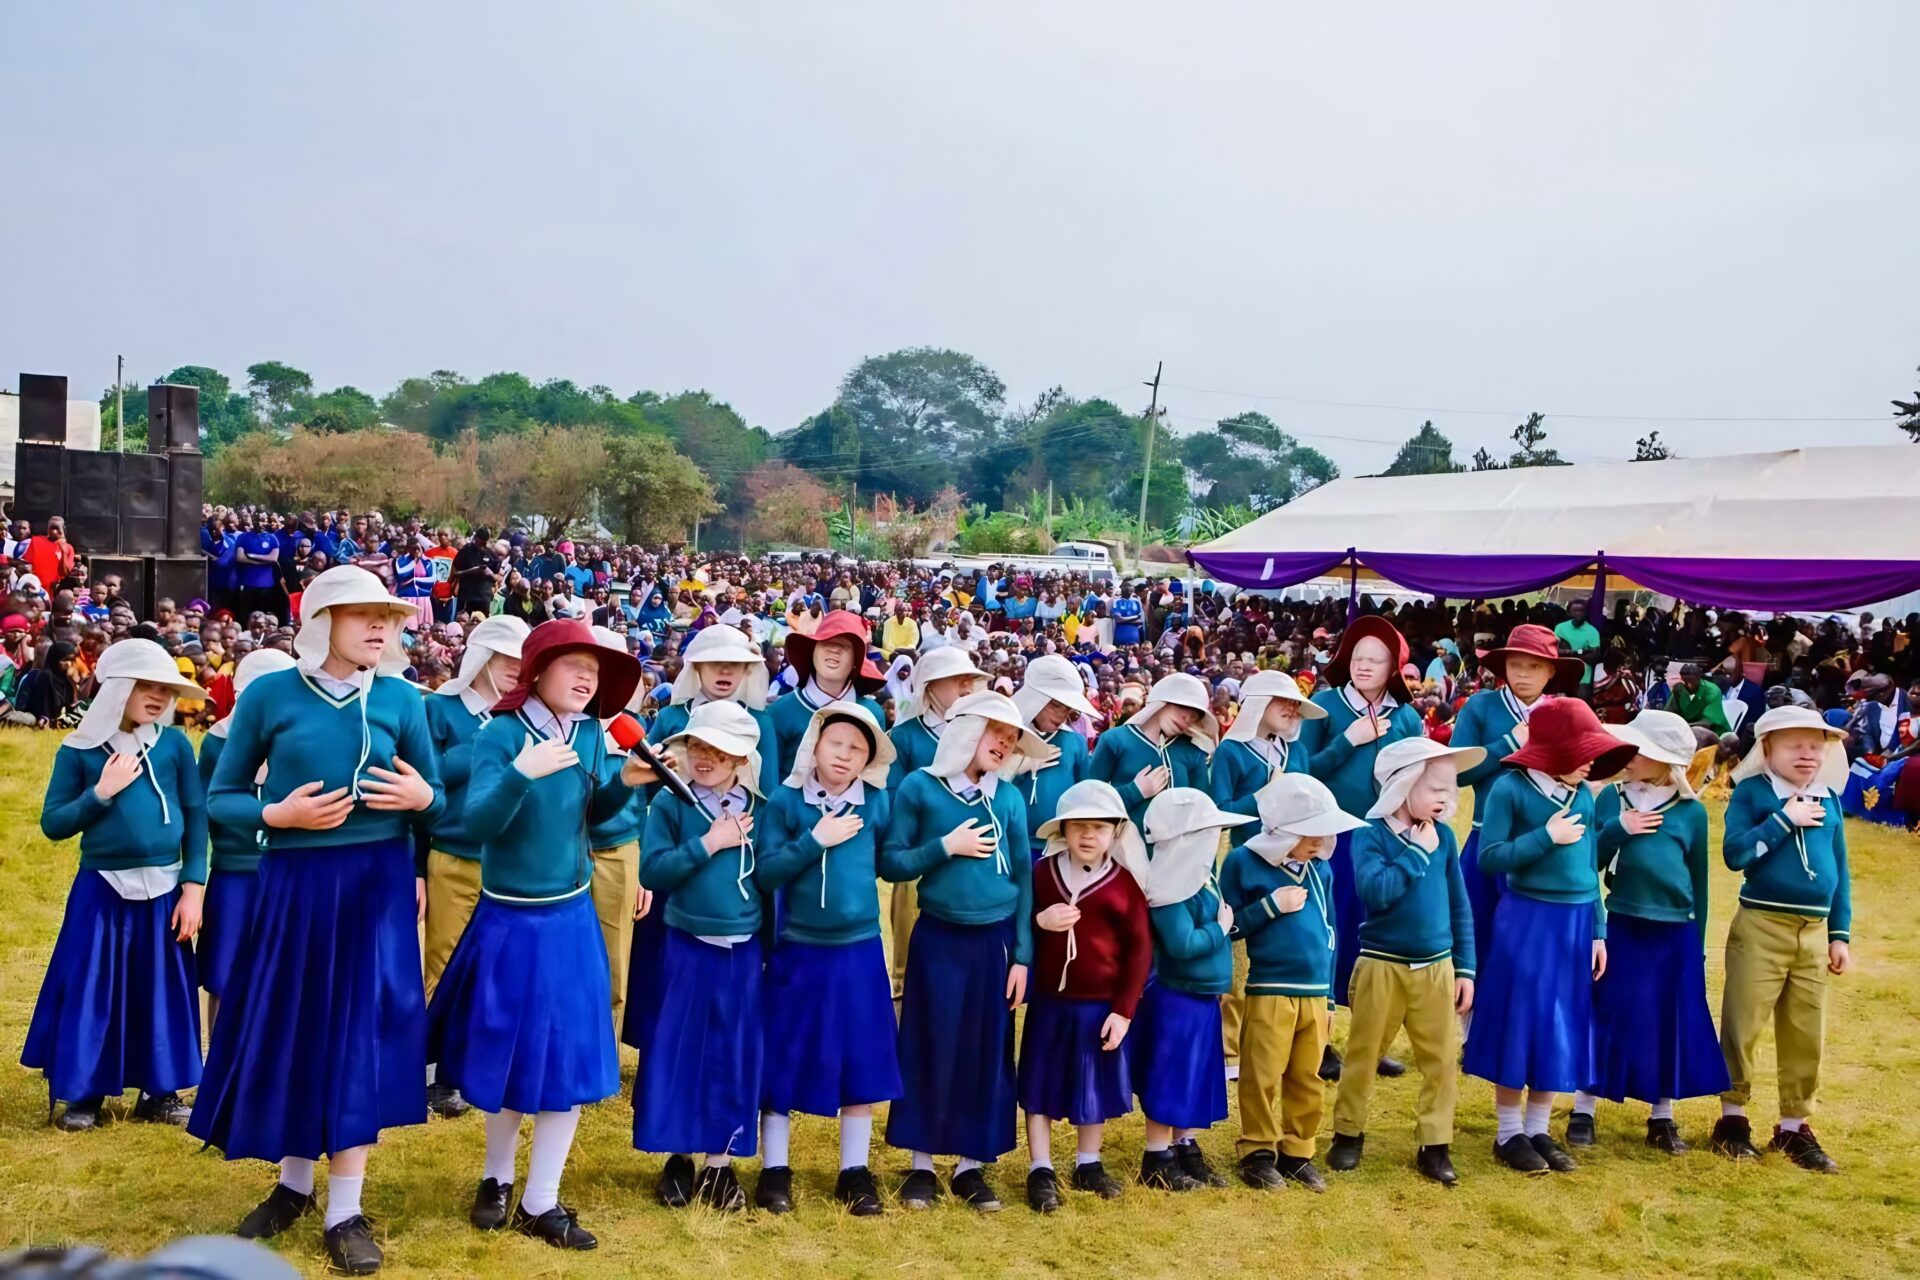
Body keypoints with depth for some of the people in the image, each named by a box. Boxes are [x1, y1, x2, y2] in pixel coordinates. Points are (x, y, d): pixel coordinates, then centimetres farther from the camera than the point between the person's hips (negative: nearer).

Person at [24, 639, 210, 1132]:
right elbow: (53, 824, -1)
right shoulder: (80, 749, -2)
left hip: (162, 890, 1)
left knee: (162, 991, 8)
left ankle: (160, 1091, 21)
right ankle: (82, 1093, 19)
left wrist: (193, 888, -3)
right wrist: (102, 793, -15)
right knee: (89, 991, 4)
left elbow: (197, 818, 1)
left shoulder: (176, 745, 0)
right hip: (100, 891, -1)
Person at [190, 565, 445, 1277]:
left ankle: (345, 1211, 15)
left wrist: (422, 798, -14)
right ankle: (294, 1183, 32)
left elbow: (437, 804, 9)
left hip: (379, 884, 0)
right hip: (295, 883, 0)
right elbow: (219, 798, 3)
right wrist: (278, 813, -15)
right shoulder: (271, 695, -3)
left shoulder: (401, 699, 0)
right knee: (290, 1030, 9)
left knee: (358, 1034, 3)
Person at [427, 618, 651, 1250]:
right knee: (507, 1054, 12)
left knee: (570, 1056, 6)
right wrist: (521, 772, -37)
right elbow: (478, 822, -23)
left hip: (571, 917, 4)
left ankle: (540, 1203, 21)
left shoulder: (590, 733, -1)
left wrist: (625, 781, -7)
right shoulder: (501, 734, -15)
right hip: (510, 919, -4)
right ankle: (497, 1178, 37)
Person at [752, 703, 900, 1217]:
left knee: (861, 1061, 9)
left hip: (860, 951, 2)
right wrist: (815, 841, -18)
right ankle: (774, 1170, 19)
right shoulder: (786, 800, -7)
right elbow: (765, 875, -11)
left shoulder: (877, 802, -1)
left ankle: (854, 1172, 22)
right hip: (798, 951, -2)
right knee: (784, 1059, 5)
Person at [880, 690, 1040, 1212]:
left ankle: (971, 1166, 22)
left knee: (987, 1054, 8)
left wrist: (1022, 955, 2)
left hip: (995, 942, 3)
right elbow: (891, 863, -5)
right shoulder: (919, 787, -5)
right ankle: (922, 1164, 21)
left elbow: (1024, 880, 6)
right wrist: (946, 846, -17)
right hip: (938, 939, -2)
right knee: (930, 1050, 5)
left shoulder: (1010, 798, 2)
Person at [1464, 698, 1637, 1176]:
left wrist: (1597, 931, 13)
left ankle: (1538, 1131, 24)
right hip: (1526, 920, -6)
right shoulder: (1511, 787, -10)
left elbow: (1590, 869, 13)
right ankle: (1509, 1134, 16)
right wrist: (1546, 837, -17)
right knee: (1518, 1026, 2)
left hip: (1574, 923, 6)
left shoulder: (1583, 795, 7)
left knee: (1560, 1028, 11)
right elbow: (1489, 858, -15)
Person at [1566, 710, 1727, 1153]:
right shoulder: (1611, 797, -1)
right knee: (1607, 1019, 3)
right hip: (1621, 929, 0)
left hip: (1675, 935, 0)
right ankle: (1583, 1112, 15)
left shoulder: (1692, 811, -4)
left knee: (1671, 1027, 9)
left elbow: (1699, 882, 4)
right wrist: (1617, 830, -18)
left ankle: (1662, 1118, 24)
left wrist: (1698, 946, 8)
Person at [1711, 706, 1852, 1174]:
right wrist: (1784, 819, -18)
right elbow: (1735, 854, -17)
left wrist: (1841, 934, 11)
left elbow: (1839, 870, 13)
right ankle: (1732, 1118, 16)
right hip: (1760, 926, -5)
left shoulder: (1828, 800, 9)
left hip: (1814, 931, 5)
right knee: (1743, 1026, 2)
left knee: (1807, 1035, 10)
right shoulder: (1752, 791, -5)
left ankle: (1795, 1127, 22)